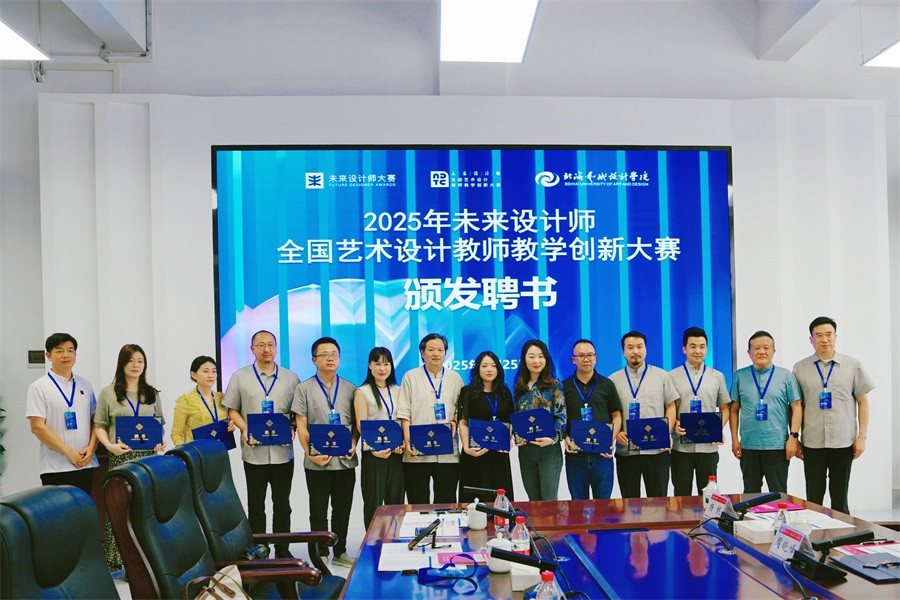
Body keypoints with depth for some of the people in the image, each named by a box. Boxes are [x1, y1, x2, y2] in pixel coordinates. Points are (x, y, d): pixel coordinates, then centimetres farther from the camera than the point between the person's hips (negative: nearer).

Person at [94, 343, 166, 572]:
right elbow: (99, 426, 4)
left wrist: (160, 441, -2)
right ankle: (118, 560, 5)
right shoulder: (108, 393, 4)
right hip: (121, 457, -2)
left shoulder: (152, 393, 13)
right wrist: (110, 445, -12)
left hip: (148, 456, 3)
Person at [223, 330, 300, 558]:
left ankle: (282, 550, 20)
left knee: (282, 504, 9)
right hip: (254, 451, -1)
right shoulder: (240, 377, 4)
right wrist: (244, 429, -9)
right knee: (256, 505, 8)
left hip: (283, 451, 1)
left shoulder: (290, 377, 7)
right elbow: (231, 409, 6)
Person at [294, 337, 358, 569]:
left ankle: (340, 552, 27)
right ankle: (321, 556, 18)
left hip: (345, 460, 3)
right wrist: (311, 454, -12)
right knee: (318, 512, 7)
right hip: (318, 462, -2)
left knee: (343, 510, 13)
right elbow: (301, 426, -2)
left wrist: (353, 445, -7)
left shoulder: (350, 389, 9)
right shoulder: (304, 389, 1)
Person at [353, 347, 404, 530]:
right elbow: (361, 426, -7)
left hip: (397, 453, 4)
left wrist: (402, 443, -6)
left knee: (396, 500, 8)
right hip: (373, 454, -4)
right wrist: (374, 449, -18)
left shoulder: (397, 391, 13)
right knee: (373, 502, 2)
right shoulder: (362, 392, 0)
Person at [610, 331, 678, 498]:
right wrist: (616, 433, -10)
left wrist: (667, 433, -7)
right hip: (625, 451, 0)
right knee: (629, 501, 7)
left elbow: (671, 406, 7)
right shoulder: (613, 380, 7)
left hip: (657, 449, 0)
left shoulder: (662, 376, 8)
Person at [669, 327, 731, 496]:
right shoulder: (672, 377, 3)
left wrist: (720, 429, -3)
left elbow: (724, 408, 13)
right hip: (681, 446, -1)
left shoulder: (717, 377, 10)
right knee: (682, 496, 5)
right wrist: (674, 425, -13)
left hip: (709, 446, 2)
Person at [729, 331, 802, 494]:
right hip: (748, 446, 1)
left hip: (778, 445, -1)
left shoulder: (785, 376, 3)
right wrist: (734, 439, 2)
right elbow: (734, 409, 6)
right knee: (750, 494, 11)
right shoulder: (740, 376, 6)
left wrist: (793, 437, -6)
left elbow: (796, 407, 2)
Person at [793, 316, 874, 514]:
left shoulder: (852, 365, 3)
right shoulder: (800, 368, 3)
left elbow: (863, 402, 6)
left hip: (843, 442, 0)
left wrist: (862, 437, 1)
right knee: (813, 498, 7)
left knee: (839, 498, 10)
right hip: (812, 443, 0)